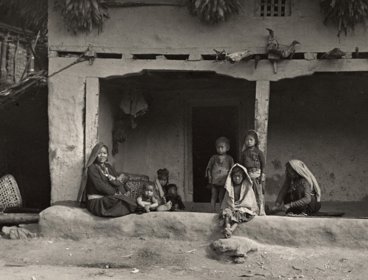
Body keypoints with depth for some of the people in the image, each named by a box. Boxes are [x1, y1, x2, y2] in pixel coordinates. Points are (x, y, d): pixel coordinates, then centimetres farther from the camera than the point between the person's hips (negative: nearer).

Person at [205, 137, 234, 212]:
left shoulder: (229, 159, 2)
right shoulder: (214, 158, 6)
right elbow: (209, 168, 10)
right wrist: (209, 177, 0)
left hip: (223, 181, -2)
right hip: (214, 181, 2)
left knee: (221, 198, -2)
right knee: (213, 197, 6)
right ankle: (213, 211, 12)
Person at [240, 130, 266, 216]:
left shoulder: (258, 152, 0)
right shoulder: (244, 153, 11)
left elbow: (263, 164, -1)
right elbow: (241, 165, 14)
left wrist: (262, 175, -8)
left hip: (256, 174, -3)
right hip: (247, 175, 3)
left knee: (259, 193, -4)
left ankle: (261, 211, -2)